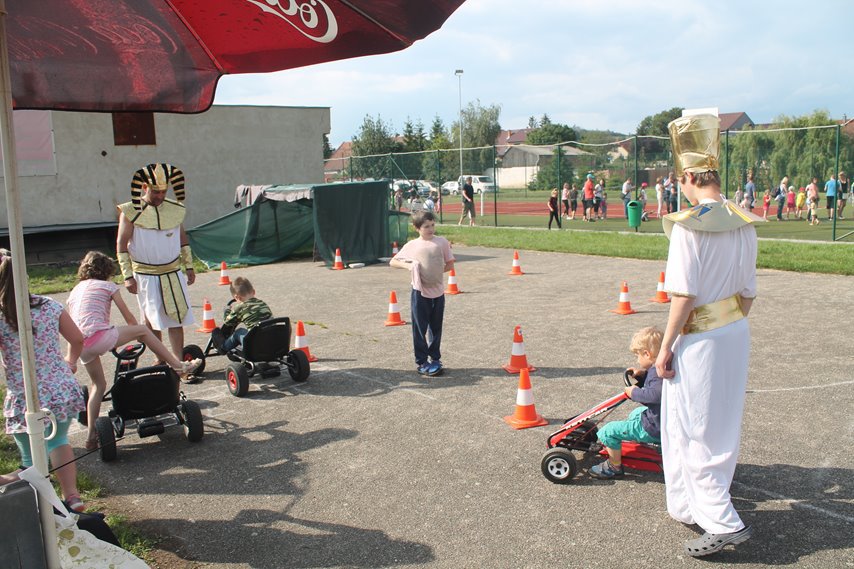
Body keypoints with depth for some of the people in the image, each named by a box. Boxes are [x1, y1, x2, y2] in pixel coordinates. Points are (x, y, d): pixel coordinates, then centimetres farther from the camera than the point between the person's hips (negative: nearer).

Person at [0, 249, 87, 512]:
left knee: (33, 461, 13)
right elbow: (77, 339, 8)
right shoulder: (50, 306, -1)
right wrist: (71, 362, 25)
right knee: (58, 441, 29)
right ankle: (72, 496, 28)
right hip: (64, 393, 4)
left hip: (26, 403, -4)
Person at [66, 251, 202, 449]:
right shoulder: (108, 286, 11)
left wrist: (70, 358, 34)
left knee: (98, 385, 22)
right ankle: (178, 365, 11)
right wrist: (137, 336, 31)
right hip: (99, 337, -6)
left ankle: (91, 436, 21)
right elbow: (129, 317, 14)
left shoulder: (74, 291, 28)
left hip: (81, 346, 6)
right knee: (143, 329, 11)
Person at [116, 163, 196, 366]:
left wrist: (189, 266, 13)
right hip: (145, 275, -2)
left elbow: (183, 238, 14)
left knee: (176, 319, -1)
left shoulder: (175, 209, 3)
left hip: (173, 273, 3)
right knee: (153, 321, 7)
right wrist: (128, 276, -8)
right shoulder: (130, 212, -8)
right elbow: (121, 245, -5)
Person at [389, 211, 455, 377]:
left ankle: (435, 359, 26)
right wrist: (407, 265, -10)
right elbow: (393, 262, 7)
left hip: (438, 291, 1)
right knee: (420, 328, 4)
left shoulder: (442, 242, 1)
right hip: (420, 291, -1)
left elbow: (449, 265, 6)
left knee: (436, 328, 12)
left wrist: (435, 272, -7)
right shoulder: (412, 245, -1)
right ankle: (422, 363, 14)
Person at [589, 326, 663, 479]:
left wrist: (635, 393, -26)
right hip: (666, 422, 11)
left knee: (608, 432, -10)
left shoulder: (656, 373, -24)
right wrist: (643, 374, 10)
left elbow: (656, 394, -41)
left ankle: (614, 467, 5)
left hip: (653, 429, -11)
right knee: (635, 414, 39)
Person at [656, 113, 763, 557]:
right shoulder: (743, 223, 4)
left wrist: (665, 347, -11)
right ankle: (705, 507, 33)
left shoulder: (689, 225, -18)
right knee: (723, 424, 17)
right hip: (737, 333, 8)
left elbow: (684, 294, -19)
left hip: (700, 338, -8)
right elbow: (748, 291, 9)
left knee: (691, 430, 3)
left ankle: (723, 521, 3)